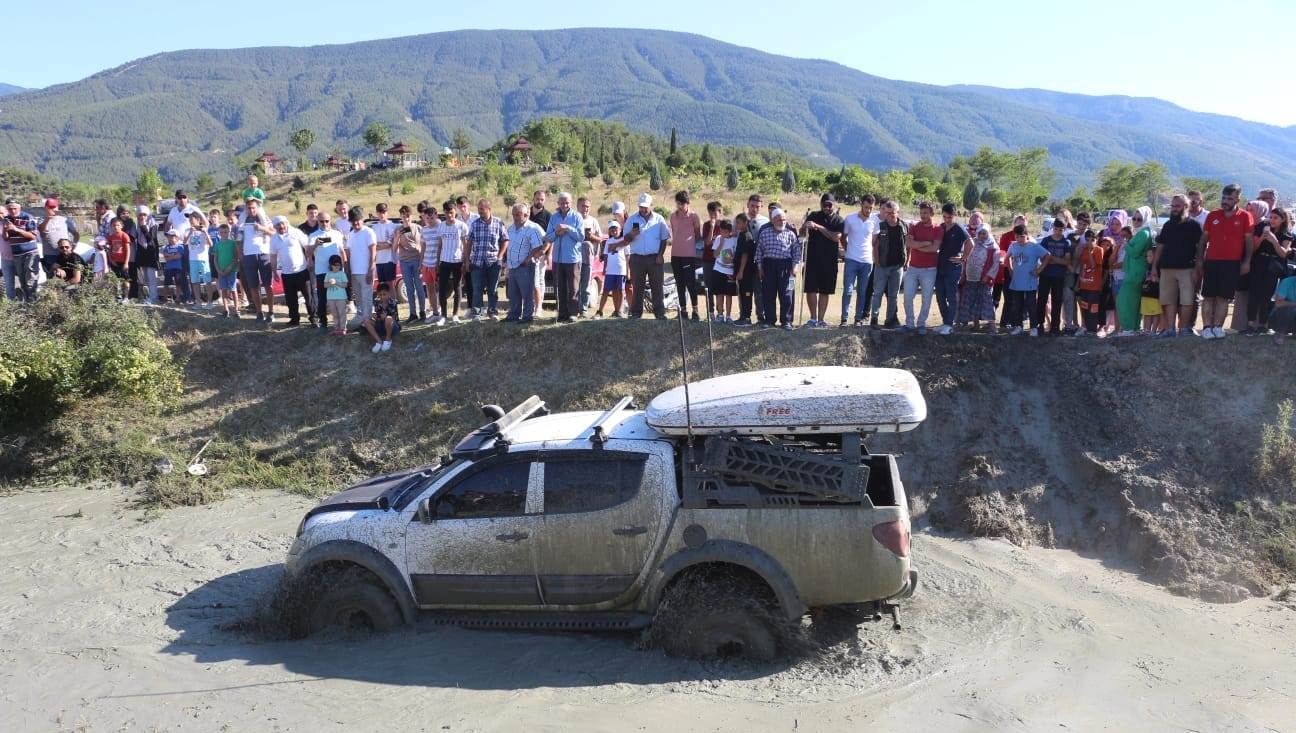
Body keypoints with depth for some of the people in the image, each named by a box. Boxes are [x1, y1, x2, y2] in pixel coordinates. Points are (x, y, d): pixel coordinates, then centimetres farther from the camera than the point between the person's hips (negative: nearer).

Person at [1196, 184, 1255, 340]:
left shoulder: (1245, 216, 2)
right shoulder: (1213, 215, 8)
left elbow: (1249, 241, 3)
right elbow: (1204, 239, 11)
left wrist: (1247, 262, -3)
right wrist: (1199, 259, 6)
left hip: (1232, 263, -2)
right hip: (1211, 262, 2)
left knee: (1223, 297, -1)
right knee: (1208, 296, -2)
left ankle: (1217, 327, 1)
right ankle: (1206, 327, -3)